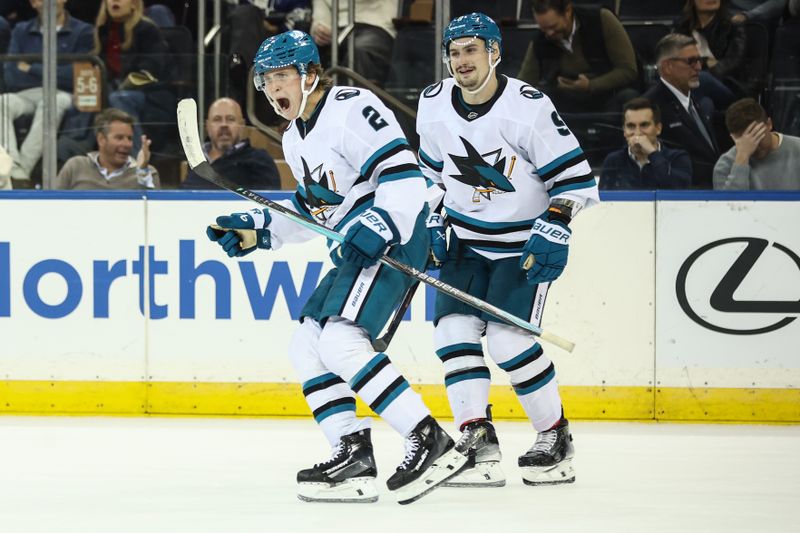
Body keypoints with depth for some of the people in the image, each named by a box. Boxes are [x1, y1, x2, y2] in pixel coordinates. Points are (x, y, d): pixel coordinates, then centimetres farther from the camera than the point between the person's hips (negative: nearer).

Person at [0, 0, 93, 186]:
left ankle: (23, 169, -42)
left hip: (62, 94, -3)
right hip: (25, 95, 3)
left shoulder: (82, 31, 8)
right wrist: (53, 74, -4)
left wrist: (32, 69, -1)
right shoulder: (21, 31, 19)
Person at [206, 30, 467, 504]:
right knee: (307, 346, 8)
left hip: (393, 237, -11)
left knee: (340, 340, -23)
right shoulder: (295, 139, 18)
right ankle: (354, 457, 4)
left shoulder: (351, 108, -13)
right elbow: (312, 209, 28)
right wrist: (256, 230, 18)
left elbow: (403, 172, -21)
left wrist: (379, 229, -30)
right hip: (353, 247, 11)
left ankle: (430, 442, -26)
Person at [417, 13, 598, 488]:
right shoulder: (434, 105, -2)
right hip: (467, 241, 6)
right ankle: (480, 445, -9)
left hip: (524, 243, -6)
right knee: (455, 329, -11)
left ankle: (556, 436, 1)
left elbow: (574, 173, -16)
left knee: (508, 338, -17)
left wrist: (554, 228, -24)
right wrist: (433, 223, 8)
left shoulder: (528, 107, -19)